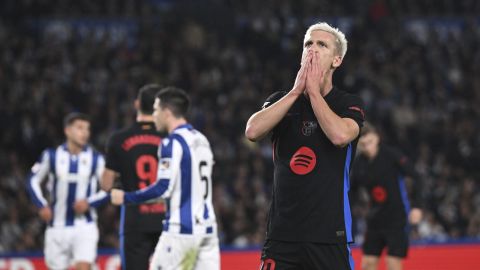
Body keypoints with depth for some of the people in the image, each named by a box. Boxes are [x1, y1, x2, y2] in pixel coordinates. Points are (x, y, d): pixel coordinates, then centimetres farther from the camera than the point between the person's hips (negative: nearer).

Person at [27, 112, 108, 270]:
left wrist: (90, 202, -15)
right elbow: (33, 181, 10)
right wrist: (42, 205, -5)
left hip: (84, 226, -1)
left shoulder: (96, 159, -2)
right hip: (57, 226, 1)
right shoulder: (52, 156, 0)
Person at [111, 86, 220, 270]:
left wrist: (126, 198, -5)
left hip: (181, 230, -7)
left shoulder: (172, 143, -11)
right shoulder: (202, 140, 15)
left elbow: (164, 189, -15)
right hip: (206, 228, 7)